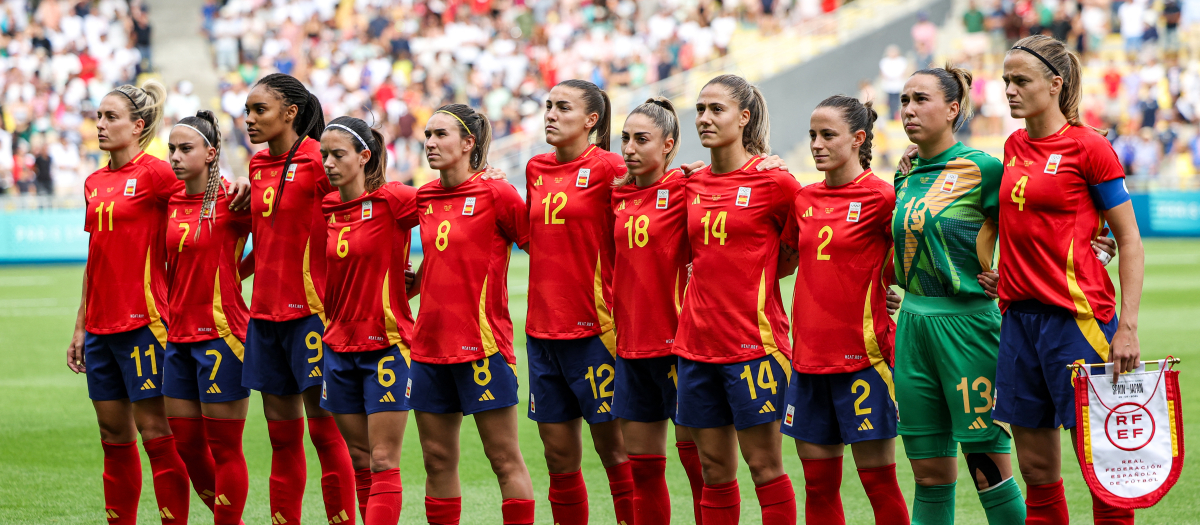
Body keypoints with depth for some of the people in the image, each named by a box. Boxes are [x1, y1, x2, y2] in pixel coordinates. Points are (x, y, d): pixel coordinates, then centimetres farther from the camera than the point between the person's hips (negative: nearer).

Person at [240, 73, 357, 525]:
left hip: (311, 310, -7)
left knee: (324, 429, -4)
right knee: (281, 433, 10)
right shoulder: (259, 166, 12)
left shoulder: (319, 161, -10)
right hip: (266, 311, 7)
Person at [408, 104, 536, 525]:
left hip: (482, 343, -6)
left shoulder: (496, 195, -9)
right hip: (430, 344, 6)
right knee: (438, 460, 9)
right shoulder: (425, 199, 10)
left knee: (504, 459, -1)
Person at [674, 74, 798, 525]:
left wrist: (753, 276, 1)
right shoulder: (692, 185, 10)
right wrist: (720, 275, 9)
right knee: (714, 469, 9)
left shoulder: (773, 181, -6)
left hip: (753, 340, -5)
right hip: (697, 342, 6)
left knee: (764, 466, -2)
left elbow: (799, 253, 4)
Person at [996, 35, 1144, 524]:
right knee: (1037, 470, 8)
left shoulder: (1088, 146, -7)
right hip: (1019, 317, 7)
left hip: (1078, 317, -7)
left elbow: (1130, 242, -7)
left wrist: (1127, 327, -13)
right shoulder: (1014, 146, 12)